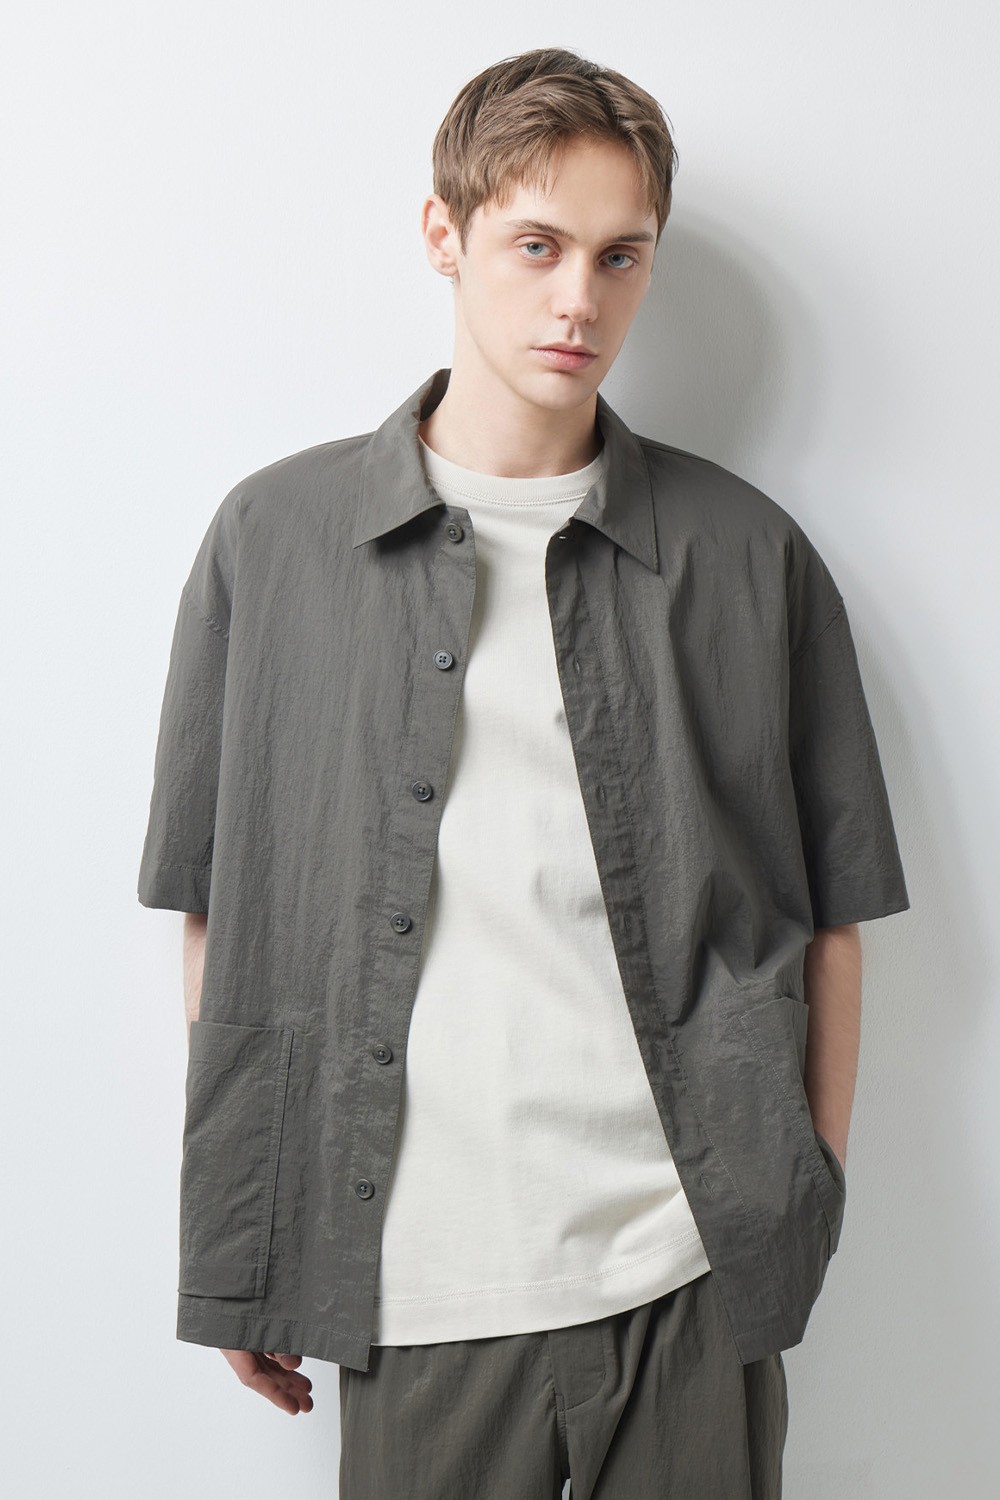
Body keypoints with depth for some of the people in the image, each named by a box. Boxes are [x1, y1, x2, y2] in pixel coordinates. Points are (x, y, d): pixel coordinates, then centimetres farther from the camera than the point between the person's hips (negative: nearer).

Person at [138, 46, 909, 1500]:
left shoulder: (752, 555, 3)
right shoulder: (274, 538, 1)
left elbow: (832, 907, 7)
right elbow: (217, 910, 3)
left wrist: (810, 1202, 5)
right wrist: (233, 1247, 3)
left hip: (692, 1276, 1)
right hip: (413, 1284, 0)